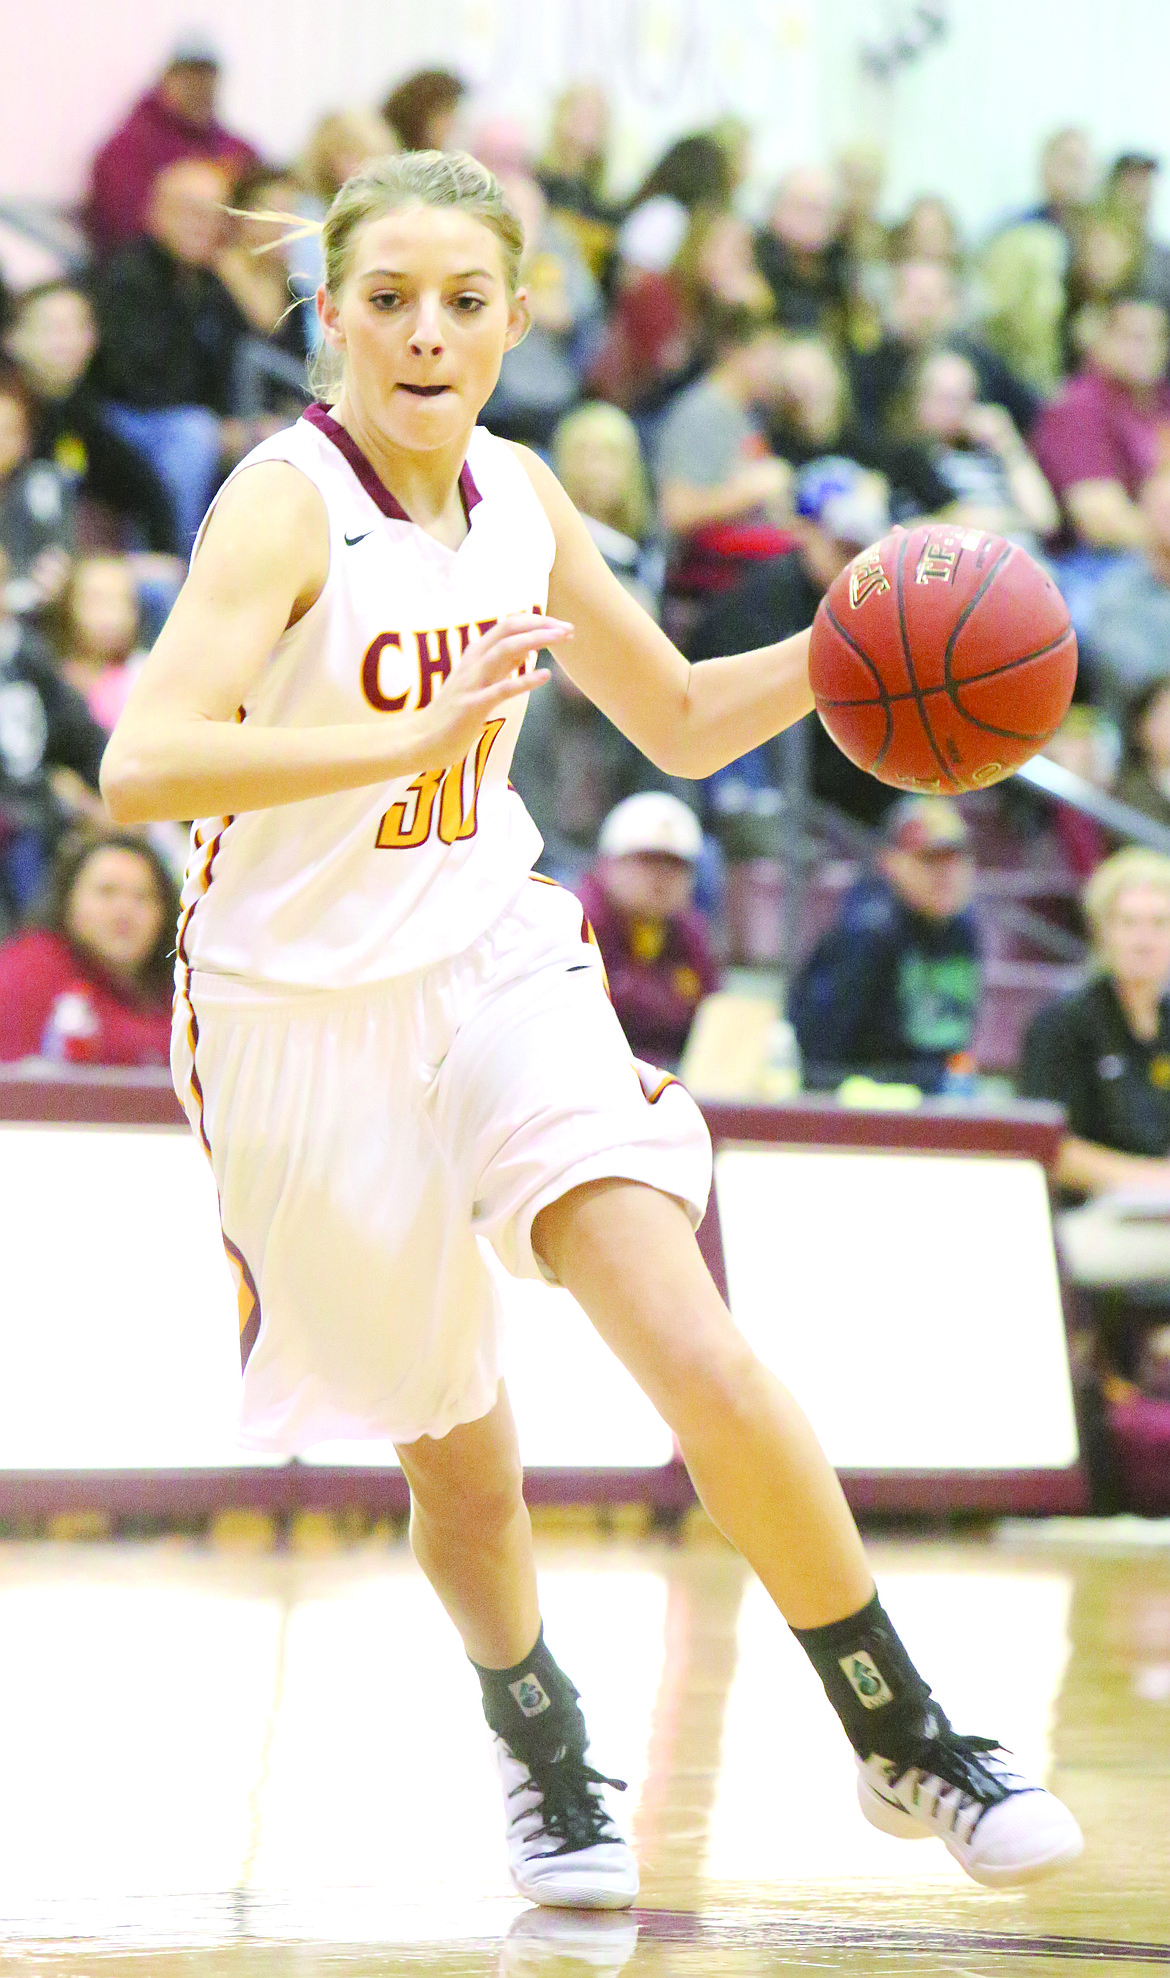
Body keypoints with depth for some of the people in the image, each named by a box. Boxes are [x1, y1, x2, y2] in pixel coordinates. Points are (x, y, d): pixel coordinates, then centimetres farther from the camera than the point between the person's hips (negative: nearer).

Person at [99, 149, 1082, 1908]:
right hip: (310, 1017, -3)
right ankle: (540, 1747, 38)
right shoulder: (288, 502, -17)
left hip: (497, 969, 3)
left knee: (695, 1355, -16)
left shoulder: (517, 497, 2)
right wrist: (415, 733, -41)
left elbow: (682, 722, 16)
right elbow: (146, 766, -31)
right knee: (460, 1455, 9)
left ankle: (907, 1743, -4)